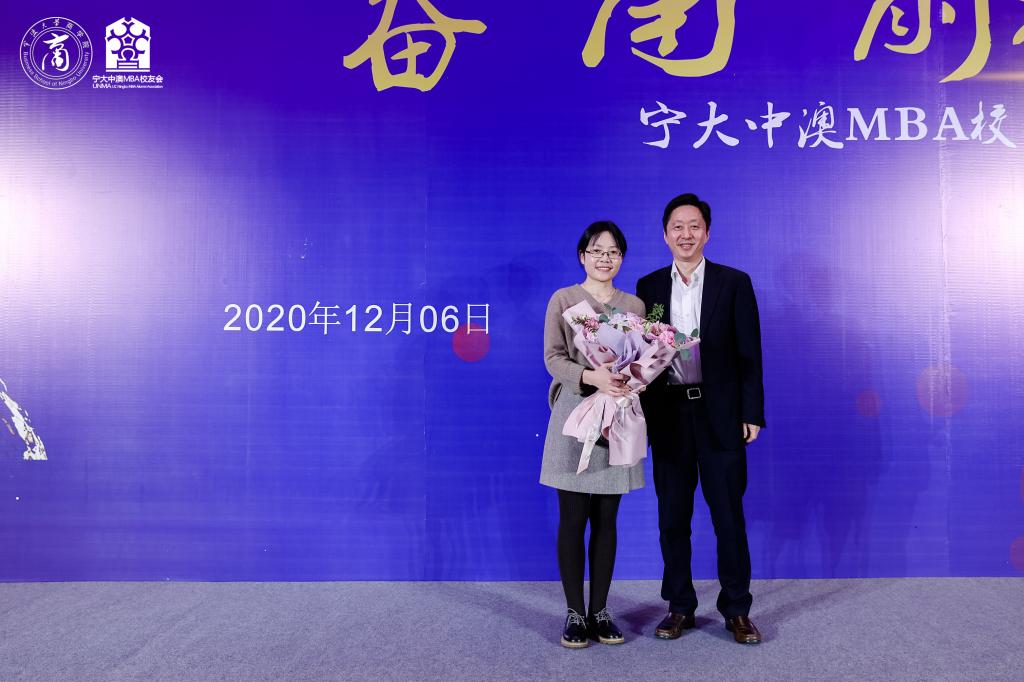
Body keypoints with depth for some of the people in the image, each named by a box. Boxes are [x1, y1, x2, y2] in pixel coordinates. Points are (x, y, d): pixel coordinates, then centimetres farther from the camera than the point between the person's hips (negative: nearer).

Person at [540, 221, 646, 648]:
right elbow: (553, 358, -5)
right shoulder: (562, 300, 2)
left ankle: (600, 611, 19)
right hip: (575, 413, -3)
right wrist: (591, 376, -23)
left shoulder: (635, 305, 12)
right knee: (572, 519, 1)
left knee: (606, 519, 8)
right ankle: (574, 613, 13)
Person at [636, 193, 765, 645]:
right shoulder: (648, 286, 6)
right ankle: (680, 607, 24)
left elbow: (749, 354, -1)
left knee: (729, 517, 6)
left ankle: (737, 610, 21)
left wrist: (751, 414, -6)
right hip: (667, 416, 2)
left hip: (719, 416, -2)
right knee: (672, 518, 9)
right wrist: (641, 415, 1)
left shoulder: (734, 283, 1)